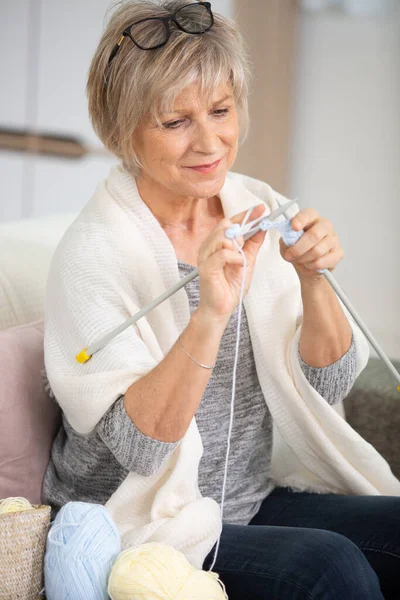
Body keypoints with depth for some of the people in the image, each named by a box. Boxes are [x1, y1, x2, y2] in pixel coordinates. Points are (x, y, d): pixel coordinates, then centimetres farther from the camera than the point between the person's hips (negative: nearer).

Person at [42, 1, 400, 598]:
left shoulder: (260, 209, 2)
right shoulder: (93, 252, -15)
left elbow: (329, 383, 1)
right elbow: (138, 445, -21)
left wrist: (311, 278, -18)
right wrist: (210, 313, -35)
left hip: (259, 498, 6)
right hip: (144, 526, -5)